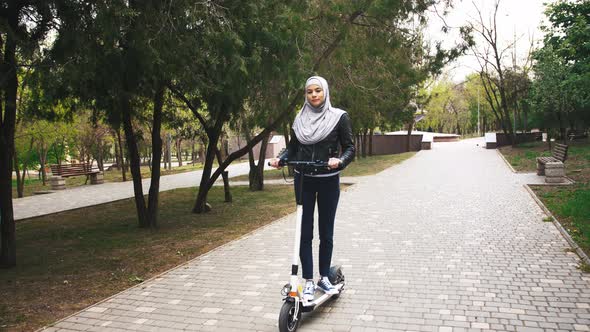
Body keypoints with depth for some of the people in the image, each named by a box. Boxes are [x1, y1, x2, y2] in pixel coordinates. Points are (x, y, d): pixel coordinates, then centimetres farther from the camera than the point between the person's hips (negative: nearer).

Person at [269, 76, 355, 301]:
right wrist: (279, 159, -10)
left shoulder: (339, 117, -3)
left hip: (328, 181, -2)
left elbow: (349, 148, -5)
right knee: (305, 232, 2)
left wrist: (339, 160, -26)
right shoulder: (300, 119, 6)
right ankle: (308, 281, 11)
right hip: (303, 181, 2)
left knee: (326, 232, 8)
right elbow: (292, 148, 9)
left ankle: (324, 277, 24)